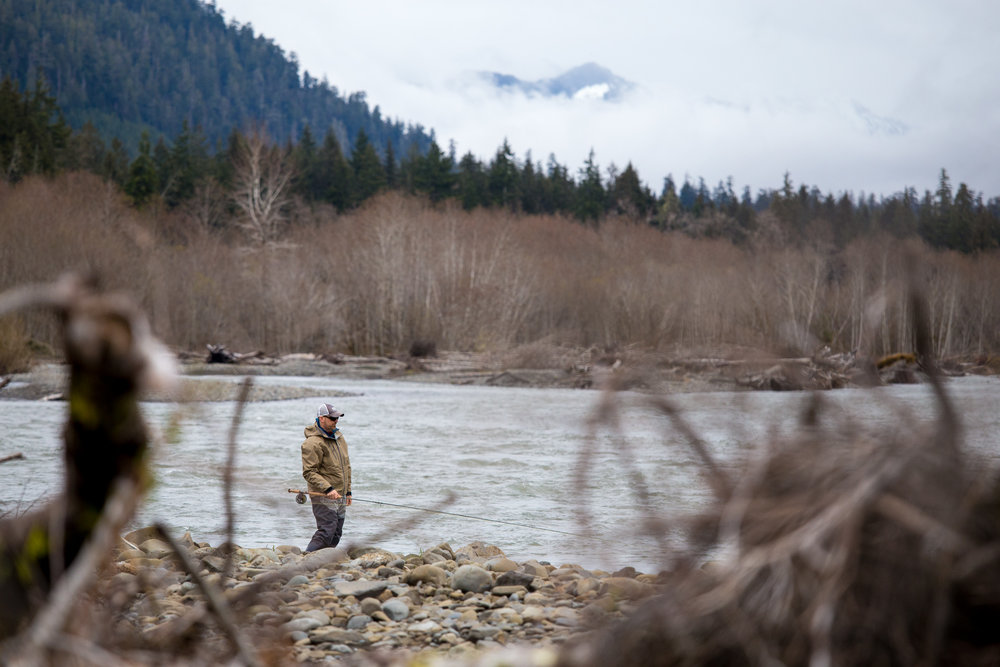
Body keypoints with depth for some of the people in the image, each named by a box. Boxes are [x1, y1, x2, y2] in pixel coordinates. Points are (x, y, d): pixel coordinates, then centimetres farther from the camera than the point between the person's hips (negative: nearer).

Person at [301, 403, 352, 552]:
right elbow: (309, 472, -18)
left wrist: (348, 491, 22)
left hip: (340, 497, 8)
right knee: (326, 533, -16)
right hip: (323, 498, -8)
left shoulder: (338, 436, 14)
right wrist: (327, 489, -26)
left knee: (336, 535, 8)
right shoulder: (312, 443, -15)